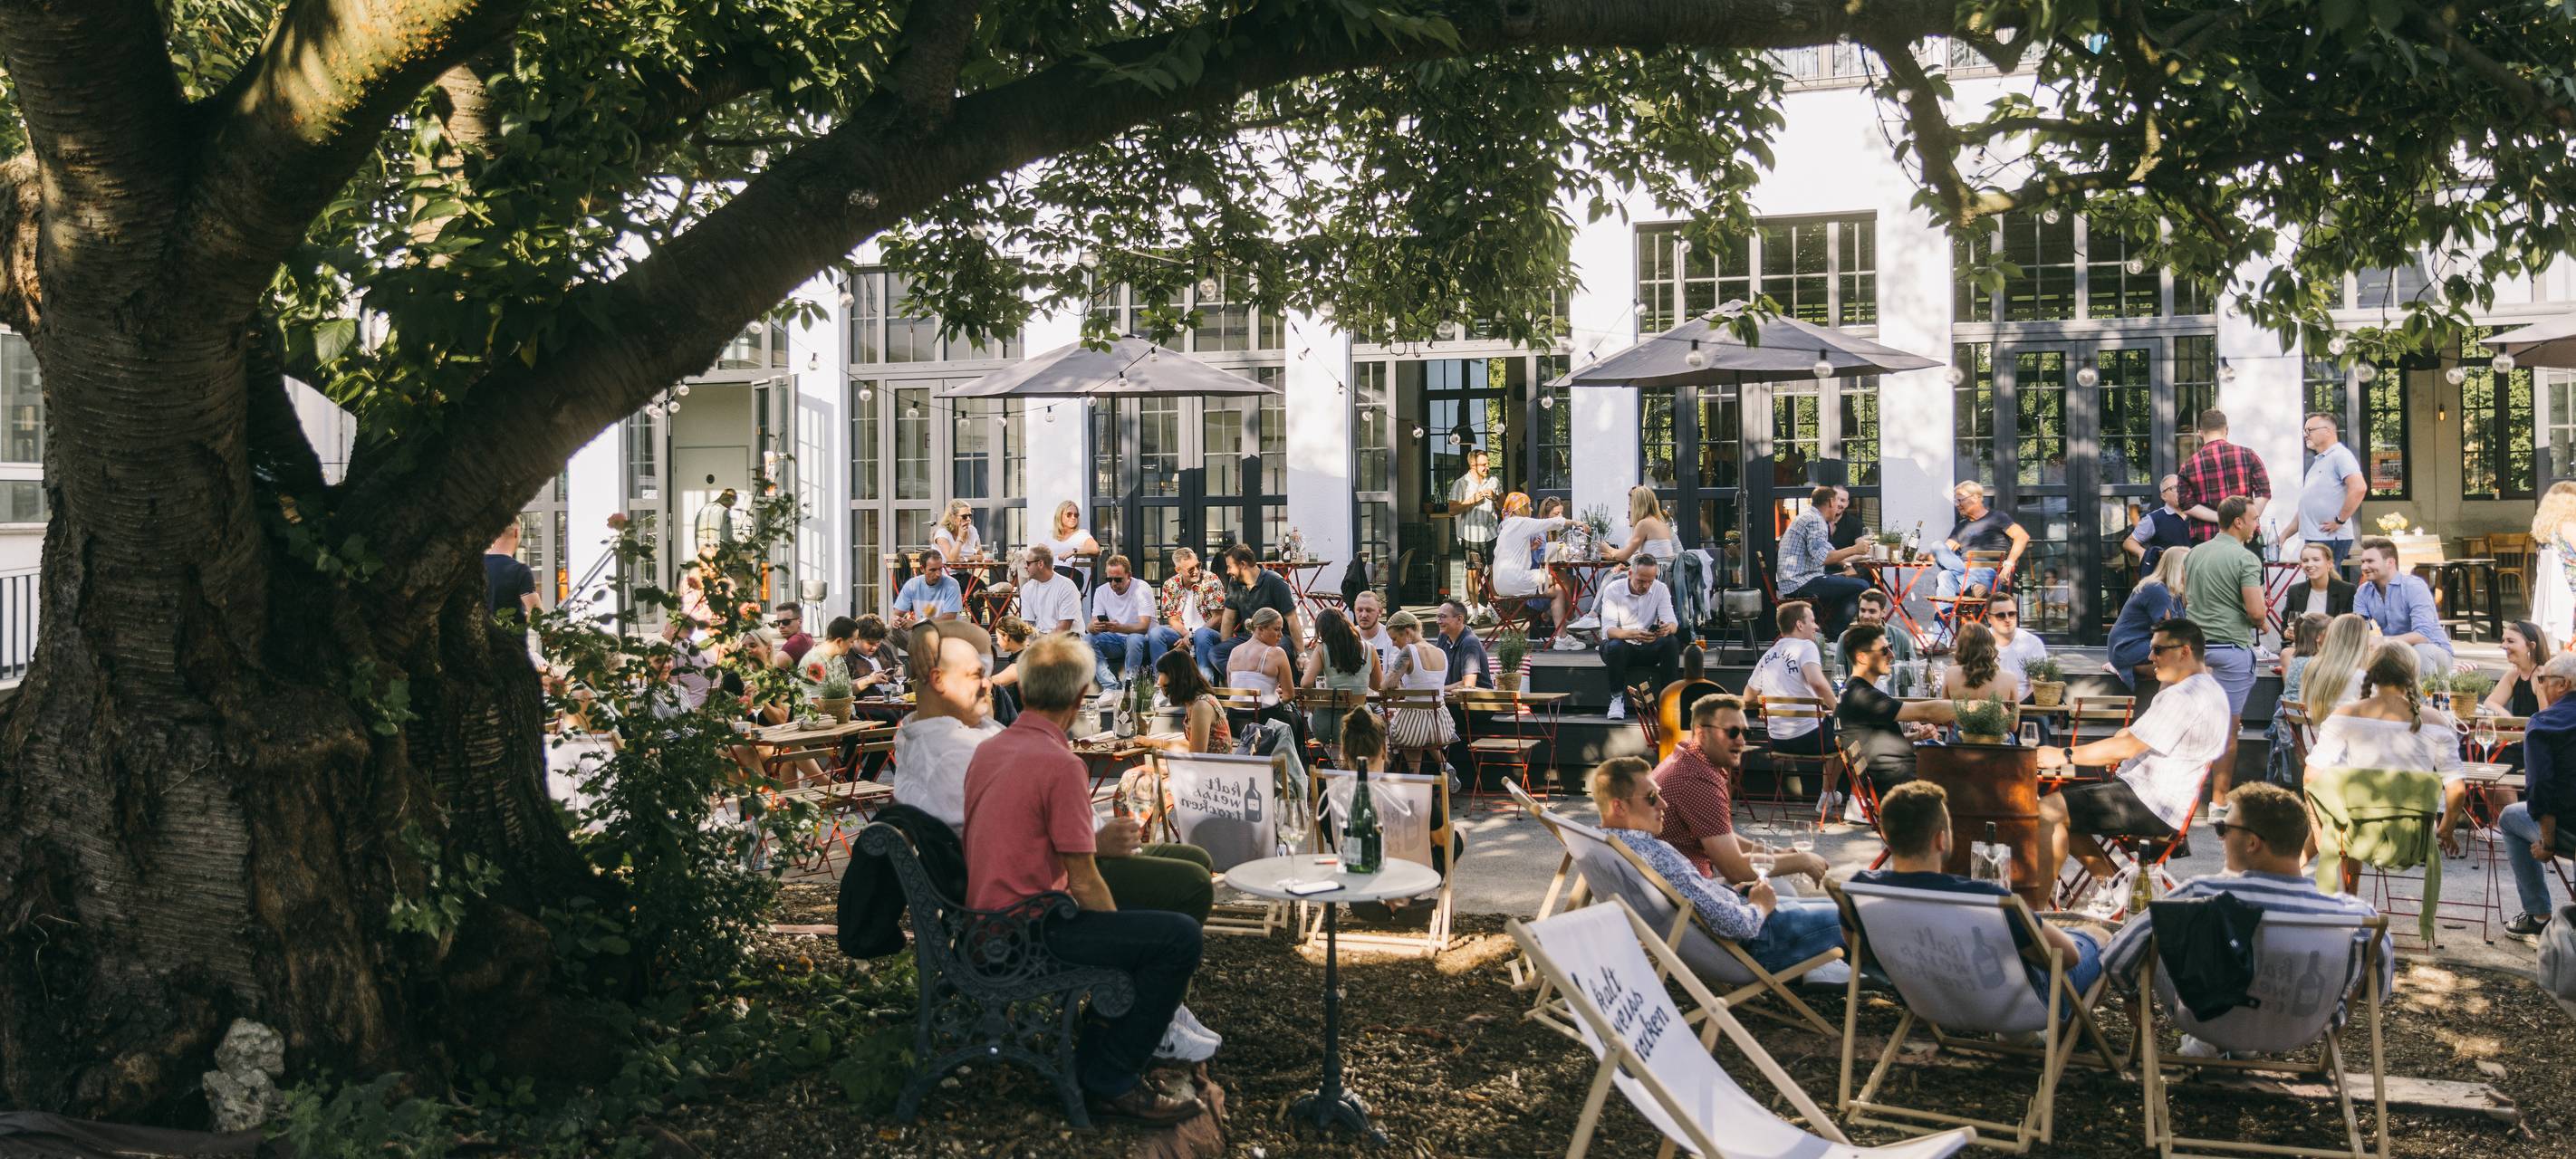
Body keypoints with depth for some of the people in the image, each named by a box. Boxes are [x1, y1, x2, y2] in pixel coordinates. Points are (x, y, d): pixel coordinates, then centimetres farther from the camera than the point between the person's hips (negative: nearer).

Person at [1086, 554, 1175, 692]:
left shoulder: (1142, 588, -13)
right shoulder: (1101, 591, 1)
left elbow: (1144, 627, -23)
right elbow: (1091, 625, -5)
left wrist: (1119, 628, -41)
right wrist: (1095, 627, -31)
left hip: (1143, 637, -5)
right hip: (1118, 641, 5)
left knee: (1134, 639, -38)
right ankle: (1112, 686, -27)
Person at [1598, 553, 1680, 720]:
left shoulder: (1661, 589, -4)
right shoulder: (1612, 590, -13)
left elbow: (1672, 622, -13)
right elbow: (1608, 630, -23)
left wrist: (1668, 628, -40)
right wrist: (1632, 634, -44)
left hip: (1647, 649, 3)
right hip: (1621, 646, -3)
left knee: (1672, 642, -26)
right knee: (1615, 646, -37)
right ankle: (1617, 698, -22)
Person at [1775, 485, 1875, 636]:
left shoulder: (1805, 517, 21)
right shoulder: (1815, 520, -12)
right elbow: (1821, 558, -24)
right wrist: (1854, 550, -17)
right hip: (1801, 583, -11)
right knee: (1861, 586, -17)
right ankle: (1834, 634, -7)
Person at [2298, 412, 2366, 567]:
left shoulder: (2340, 455, -7)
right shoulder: (2317, 461, 21)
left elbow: (2359, 488, -22)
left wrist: (2340, 521, -18)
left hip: (2331, 537, -9)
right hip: (2313, 537, 9)